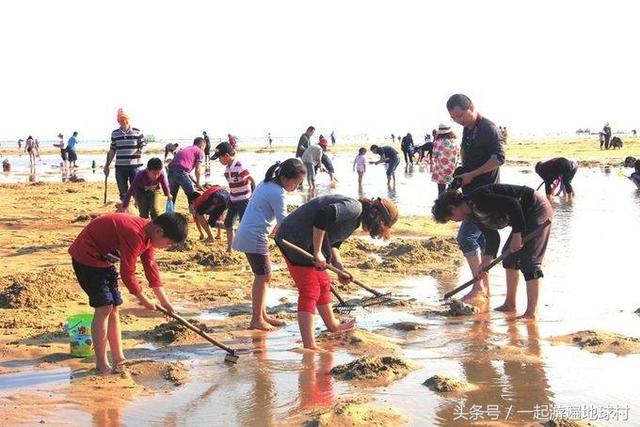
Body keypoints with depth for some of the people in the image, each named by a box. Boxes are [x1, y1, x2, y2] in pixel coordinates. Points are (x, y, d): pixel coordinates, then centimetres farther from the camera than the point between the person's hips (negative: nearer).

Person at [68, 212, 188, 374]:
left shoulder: (148, 234, -2)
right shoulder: (135, 235, -32)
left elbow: (151, 267, 7)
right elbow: (127, 274, -26)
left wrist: (164, 301, 7)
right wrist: (144, 300, -11)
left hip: (103, 259, 10)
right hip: (87, 257, -10)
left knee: (114, 308, 9)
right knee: (104, 306, -12)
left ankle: (118, 360, 16)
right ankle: (102, 365, -6)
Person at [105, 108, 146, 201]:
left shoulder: (138, 132, 1)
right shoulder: (115, 134, 8)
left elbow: (142, 146, 7)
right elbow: (112, 151, 14)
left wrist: (140, 151, -12)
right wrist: (107, 165, 13)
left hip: (135, 165, -2)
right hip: (120, 166, 2)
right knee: (123, 191, 7)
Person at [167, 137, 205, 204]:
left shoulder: (185, 149, 31)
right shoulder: (200, 152, 10)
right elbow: (197, 170, 4)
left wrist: (194, 181, 30)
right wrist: (198, 183, 18)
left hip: (171, 171, 7)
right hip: (181, 172, -7)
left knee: (172, 196, 20)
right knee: (192, 196, 5)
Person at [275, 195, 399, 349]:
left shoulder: (354, 219, 16)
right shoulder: (355, 208, -16)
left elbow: (333, 242, 21)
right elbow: (324, 215, -29)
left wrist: (339, 268, 9)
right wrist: (317, 252, -25)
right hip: (298, 241, -10)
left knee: (323, 284, 24)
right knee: (310, 291, -9)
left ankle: (333, 325, 45)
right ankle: (309, 347, -10)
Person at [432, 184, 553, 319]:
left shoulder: (478, 198, -21)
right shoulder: (473, 215, 10)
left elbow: (513, 204, -26)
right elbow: (492, 237, 12)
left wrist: (517, 234, -25)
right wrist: (487, 261, 1)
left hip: (537, 209, -11)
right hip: (526, 215, 11)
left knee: (528, 260, -14)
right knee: (509, 255, 16)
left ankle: (531, 313, -14)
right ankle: (510, 304, 24)